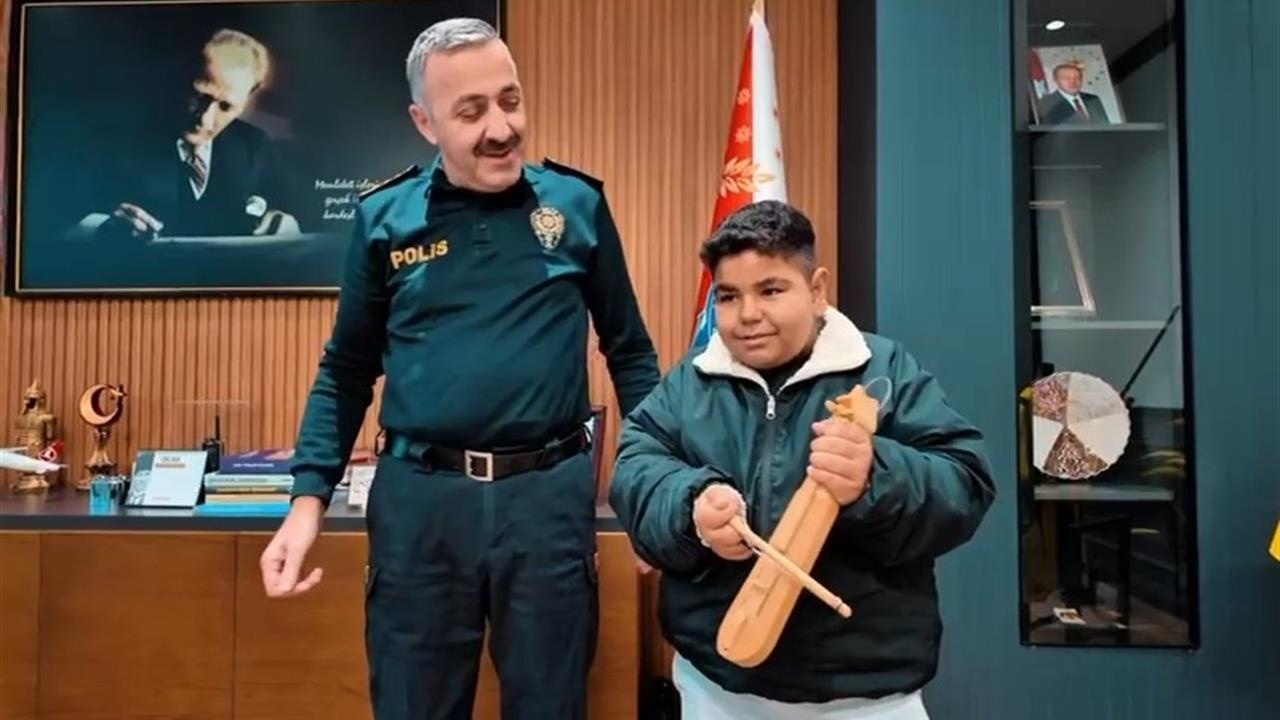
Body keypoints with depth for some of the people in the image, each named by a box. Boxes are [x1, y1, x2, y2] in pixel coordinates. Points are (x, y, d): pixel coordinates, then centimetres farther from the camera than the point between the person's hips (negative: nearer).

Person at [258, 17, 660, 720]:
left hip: (549, 494, 0)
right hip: (418, 496, 1)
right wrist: (309, 498, -2)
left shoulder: (578, 204, 1)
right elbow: (346, 371, 8)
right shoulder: (383, 219, 1)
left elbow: (630, 351, 8)